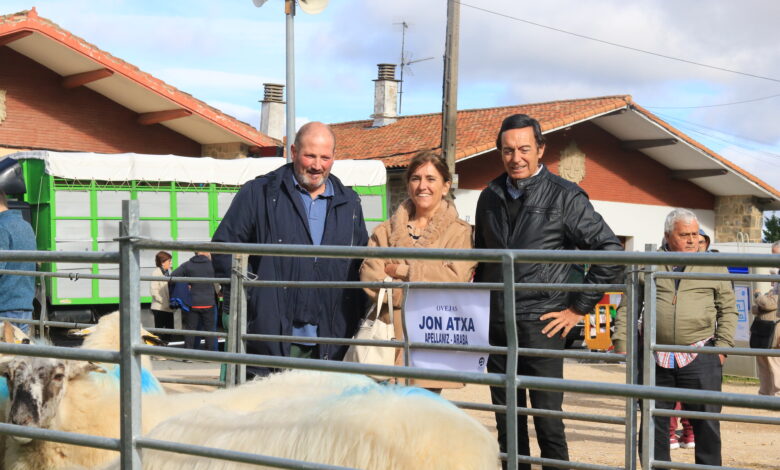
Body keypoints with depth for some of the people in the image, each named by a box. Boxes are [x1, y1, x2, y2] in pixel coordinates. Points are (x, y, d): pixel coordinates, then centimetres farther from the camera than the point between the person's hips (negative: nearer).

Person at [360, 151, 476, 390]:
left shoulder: (459, 232, 6)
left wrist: (402, 271, -3)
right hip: (391, 338, 2)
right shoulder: (386, 231, 15)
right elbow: (370, 276, 2)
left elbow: (455, 279, -8)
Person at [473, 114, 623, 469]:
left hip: (540, 324, -5)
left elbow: (610, 250, -5)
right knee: (507, 421, 10)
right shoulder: (490, 197, 12)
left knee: (547, 420, -4)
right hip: (495, 324, 5)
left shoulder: (564, 196, -4)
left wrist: (579, 308, -5)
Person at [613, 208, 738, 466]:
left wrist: (723, 345, -2)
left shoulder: (713, 266, 8)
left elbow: (728, 309, 9)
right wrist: (621, 341, 2)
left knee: (706, 423, 1)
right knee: (653, 422, 7)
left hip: (700, 358, -1)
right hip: (655, 358, 1)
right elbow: (628, 306, 11)